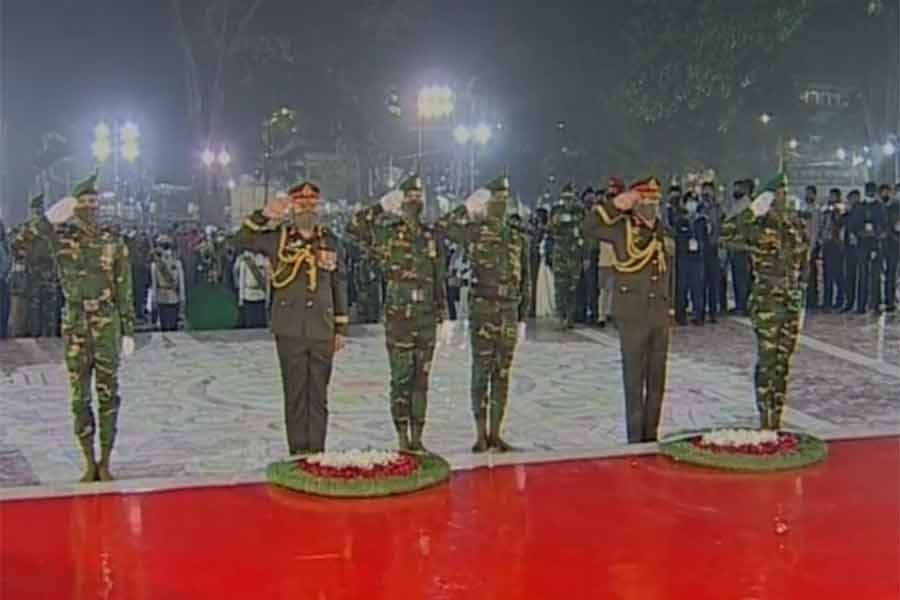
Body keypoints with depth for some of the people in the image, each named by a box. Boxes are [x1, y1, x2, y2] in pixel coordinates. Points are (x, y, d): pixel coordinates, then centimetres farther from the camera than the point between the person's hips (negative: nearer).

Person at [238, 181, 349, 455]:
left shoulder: (330, 241, 10)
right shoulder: (278, 239, 5)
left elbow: (339, 285, 14)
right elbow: (243, 240, -7)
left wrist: (341, 328, 12)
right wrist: (264, 216, -22)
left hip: (322, 331, 2)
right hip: (290, 330, -2)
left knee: (319, 395, 6)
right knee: (295, 394, 2)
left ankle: (317, 453, 14)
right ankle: (298, 453, 10)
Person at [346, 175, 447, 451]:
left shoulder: (430, 237, 13)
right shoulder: (388, 233, -1)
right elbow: (353, 228, -14)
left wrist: (441, 310, 13)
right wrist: (381, 207, -12)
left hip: (426, 318, 4)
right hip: (399, 316, -4)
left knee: (421, 380, 8)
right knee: (401, 379, -1)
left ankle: (417, 438, 15)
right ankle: (402, 439, 6)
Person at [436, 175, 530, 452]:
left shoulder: (518, 239, 12)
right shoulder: (475, 232, 0)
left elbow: (525, 283, 14)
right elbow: (441, 227, -14)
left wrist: (522, 318, 11)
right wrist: (468, 208, -11)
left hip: (509, 312, 4)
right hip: (483, 310, -4)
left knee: (502, 374, 7)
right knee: (481, 373, -1)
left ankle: (495, 433, 15)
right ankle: (481, 435, 6)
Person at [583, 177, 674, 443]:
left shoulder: (664, 234, 14)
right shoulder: (623, 228, -2)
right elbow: (589, 227, -15)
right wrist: (614, 205, -21)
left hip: (659, 317, 6)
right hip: (632, 316, -5)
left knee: (657, 381, 11)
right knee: (634, 380, -1)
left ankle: (651, 436, 21)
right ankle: (635, 439, 5)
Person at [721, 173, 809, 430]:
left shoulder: (796, 223, 9)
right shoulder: (759, 225, -7)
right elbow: (726, 232, -24)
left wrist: (800, 289, 16)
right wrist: (752, 210, -26)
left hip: (793, 302, 6)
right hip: (767, 302, -6)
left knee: (783, 362, 10)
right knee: (767, 361, -4)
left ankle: (777, 420, 17)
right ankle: (765, 421, 3)